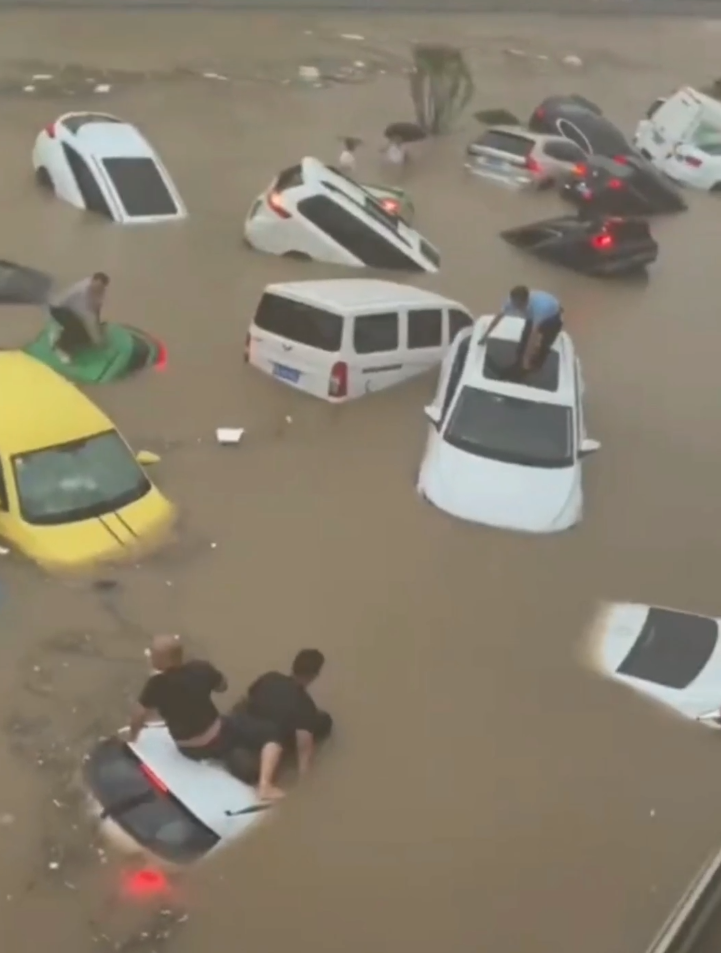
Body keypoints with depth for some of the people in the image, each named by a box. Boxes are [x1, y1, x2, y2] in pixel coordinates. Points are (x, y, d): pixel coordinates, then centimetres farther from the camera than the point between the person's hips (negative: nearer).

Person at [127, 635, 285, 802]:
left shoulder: (155, 685, -22)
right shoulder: (200, 669, -19)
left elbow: (139, 717, -7)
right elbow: (223, 686, 2)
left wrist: (132, 735, 12)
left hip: (188, 750, 4)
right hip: (217, 739, -3)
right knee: (271, 733, 3)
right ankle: (265, 785, -15)